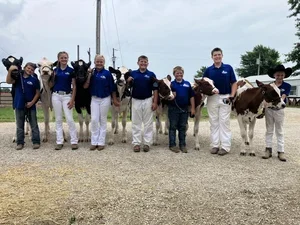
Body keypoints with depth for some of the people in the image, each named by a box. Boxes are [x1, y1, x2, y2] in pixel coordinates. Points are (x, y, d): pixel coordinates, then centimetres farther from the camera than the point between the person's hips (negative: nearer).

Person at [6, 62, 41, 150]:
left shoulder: (34, 80, -1)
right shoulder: (18, 77, 3)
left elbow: (37, 93, 0)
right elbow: (8, 81, -14)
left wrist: (32, 102, -11)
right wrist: (10, 70, -27)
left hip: (31, 106, -2)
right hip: (19, 105, 2)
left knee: (34, 125, 4)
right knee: (20, 126, 9)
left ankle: (36, 142, 11)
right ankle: (20, 143, 18)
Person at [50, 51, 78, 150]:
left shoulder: (71, 70, -2)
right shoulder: (55, 70, 6)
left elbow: (74, 86, -3)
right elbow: (51, 85, 8)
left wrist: (72, 99, -9)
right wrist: (53, 76, -9)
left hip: (67, 96, -3)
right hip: (56, 96, 3)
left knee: (69, 119, -5)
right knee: (58, 119, 6)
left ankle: (74, 141, 5)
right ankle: (59, 142, 13)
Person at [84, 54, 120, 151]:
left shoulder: (107, 73, -7)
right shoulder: (92, 73, 1)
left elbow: (112, 88, -3)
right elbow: (85, 86, -4)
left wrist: (115, 100, -2)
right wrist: (89, 75, -13)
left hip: (105, 99, -2)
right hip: (94, 99, 2)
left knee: (103, 120, 6)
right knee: (94, 120, 0)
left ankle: (101, 142, 14)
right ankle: (94, 142, 10)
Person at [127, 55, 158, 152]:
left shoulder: (151, 74, 0)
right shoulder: (132, 73, 4)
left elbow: (155, 89, -1)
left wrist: (155, 102, -7)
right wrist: (128, 81, -14)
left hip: (148, 101, -1)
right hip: (136, 101, 1)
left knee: (148, 123, 5)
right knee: (136, 123, 6)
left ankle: (147, 143, 13)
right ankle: (136, 143, 13)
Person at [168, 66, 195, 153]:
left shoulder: (187, 84, 5)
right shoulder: (171, 84, -1)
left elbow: (191, 96, 6)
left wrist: (192, 108, 2)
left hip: (184, 109, 2)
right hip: (173, 108, -2)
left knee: (183, 127, 11)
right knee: (173, 127, 5)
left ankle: (182, 145, 20)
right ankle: (172, 145, 12)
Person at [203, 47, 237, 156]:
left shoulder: (228, 68, 3)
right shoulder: (208, 70, 6)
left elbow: (234, 83, 4)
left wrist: (231, 96, -7)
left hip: (225, 98, -2)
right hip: (212, 98, 2)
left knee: (224, 122, 1)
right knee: (214, 122, 7)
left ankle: (225, 146, 6)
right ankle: (215, 145, 14)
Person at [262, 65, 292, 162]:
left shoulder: (287, 86, -3)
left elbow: (283, 98, -15)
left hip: (279, 110, -2)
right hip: (268, 109, 2)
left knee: (279, 131, 7)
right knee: (269, 130, 8)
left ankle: (281, 151, 11)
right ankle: (268, 150, 15)